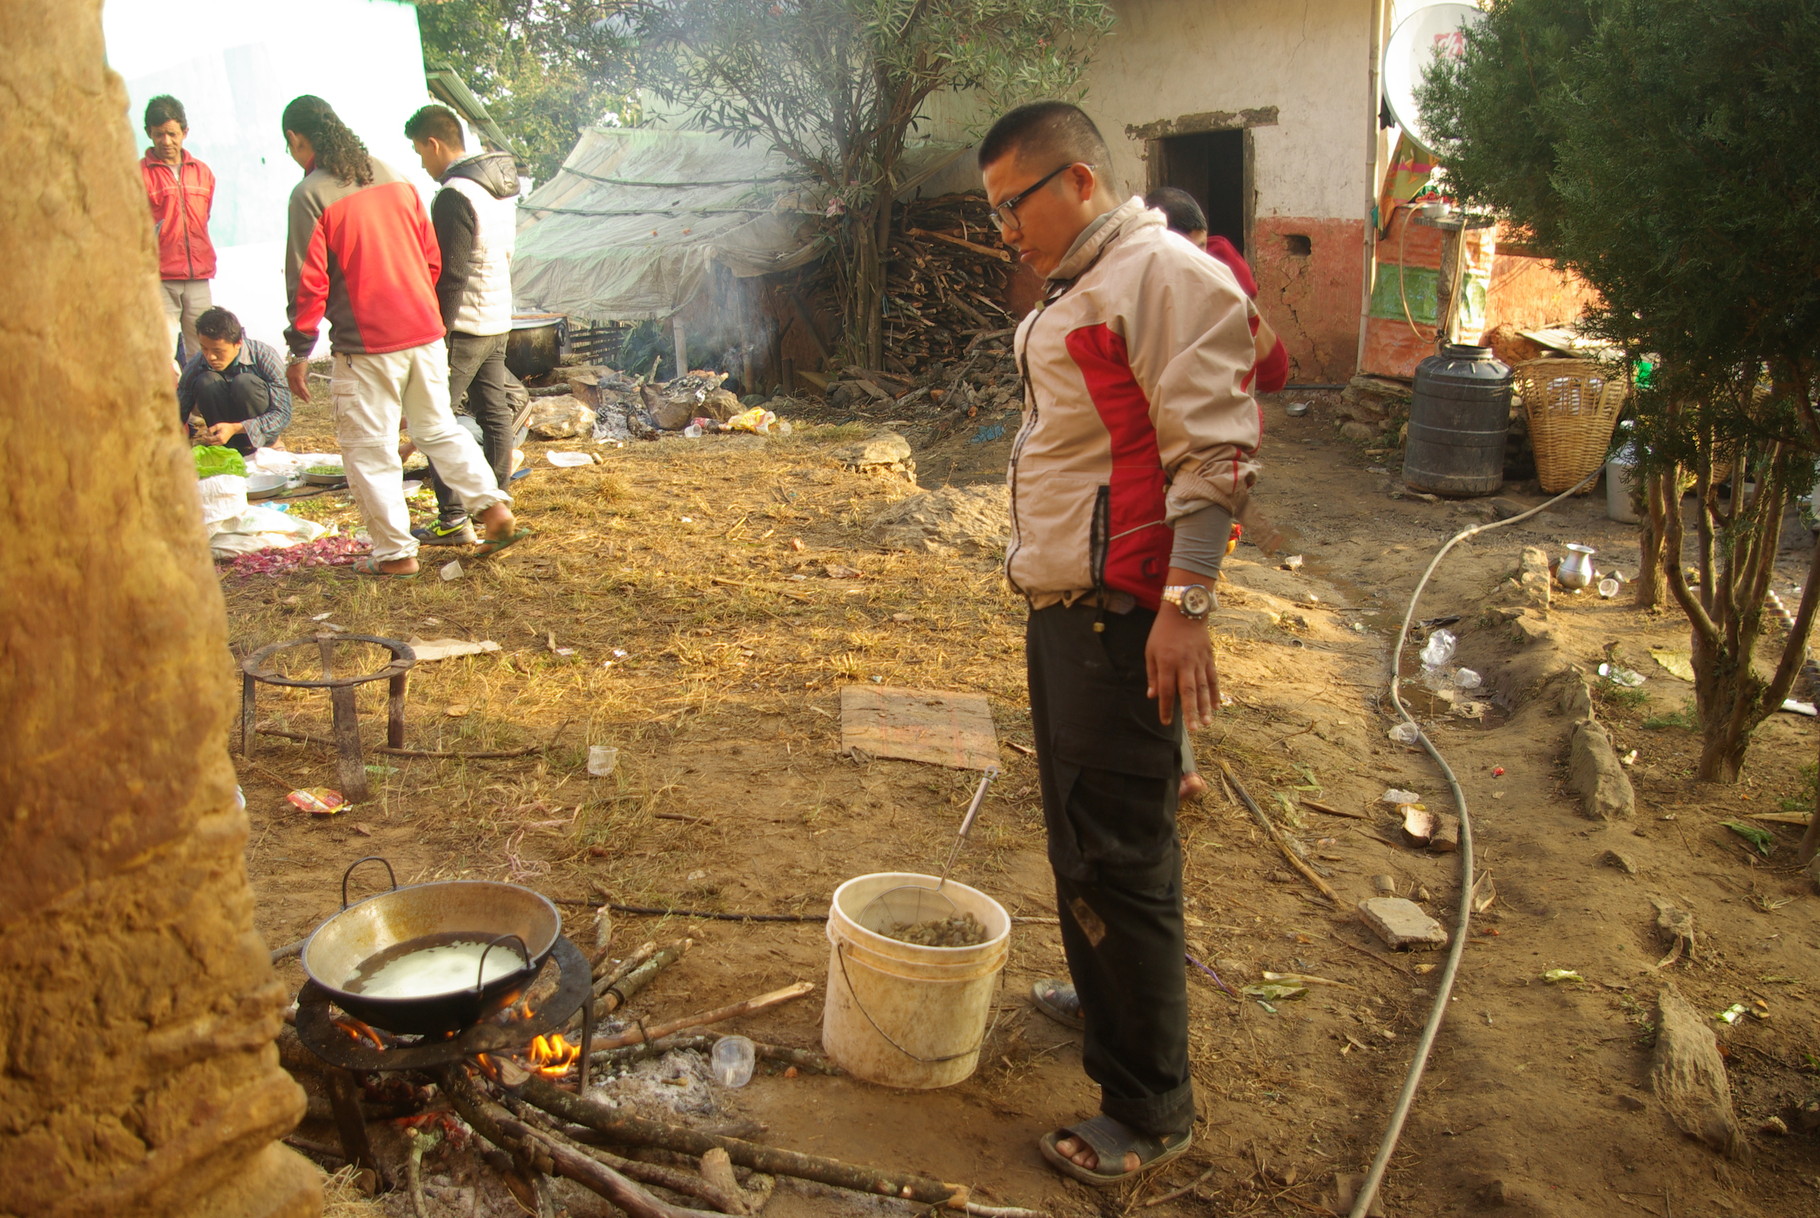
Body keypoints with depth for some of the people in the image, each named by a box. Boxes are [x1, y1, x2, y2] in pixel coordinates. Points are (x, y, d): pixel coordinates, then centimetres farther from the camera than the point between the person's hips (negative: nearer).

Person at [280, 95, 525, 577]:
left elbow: (308, 283, -11)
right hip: (425, 334, 6)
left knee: (370, 450, 6)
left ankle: (395, 552, 10)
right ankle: (494, 506, 10)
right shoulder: (394, 179, 8)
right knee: (440, 429, 19)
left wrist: (299, 352, -2)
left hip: (365, 347, -6)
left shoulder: (310, 195, -10)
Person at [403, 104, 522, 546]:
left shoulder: (455, 195, -18)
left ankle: (453, 520, -4)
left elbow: (450, 274, -20)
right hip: (499, 321, 9)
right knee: (494, 414, 14)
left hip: (464, 326, -9)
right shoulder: (502, 186, 10)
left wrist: (437, 334, -17)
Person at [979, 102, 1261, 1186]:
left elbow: (1216, 455, -21)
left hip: (1123, 616, -10)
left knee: (1120, 858, -5)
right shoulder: (1073, 292, 19)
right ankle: (1105, 995, 42)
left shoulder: (1167, 275, -13)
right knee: (1078, 835, 21)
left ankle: (1152, 1108, 7)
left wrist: (1186, 603, -27)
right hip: (1063, 606, 10)